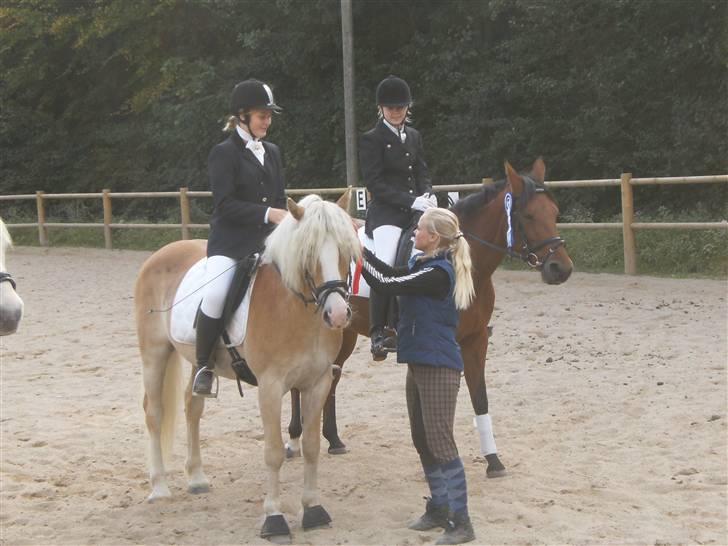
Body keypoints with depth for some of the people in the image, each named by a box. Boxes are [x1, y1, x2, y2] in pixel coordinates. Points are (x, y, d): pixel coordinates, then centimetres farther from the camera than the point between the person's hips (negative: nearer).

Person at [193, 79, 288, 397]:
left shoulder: (272, 152, 17)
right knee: (216, 294, -31)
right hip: (230, 242, -6)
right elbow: (226, 204, -13)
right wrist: (267, 214, -20)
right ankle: (204, 366, -12)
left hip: (266, 240, 6)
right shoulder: (224, 153, -3)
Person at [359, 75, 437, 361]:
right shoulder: (371, 139, -1)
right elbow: (375, 183, -9)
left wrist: (427, 195, -4)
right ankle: (378, 334, -25)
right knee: (384, 264, -27)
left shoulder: (414, 136, 18)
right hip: (386, 212, -7)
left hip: (415, 210, 7)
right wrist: (411, 200, -18)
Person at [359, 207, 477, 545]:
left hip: (438, 367, -10)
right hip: (420, 363, 10)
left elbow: (386, 284, -22)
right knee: (422, 440, 16)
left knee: (440, 442, -8)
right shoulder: (422, 264, 9)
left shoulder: (437, 273, -20)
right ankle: (439, 509, 27)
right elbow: (392, 276, 9)